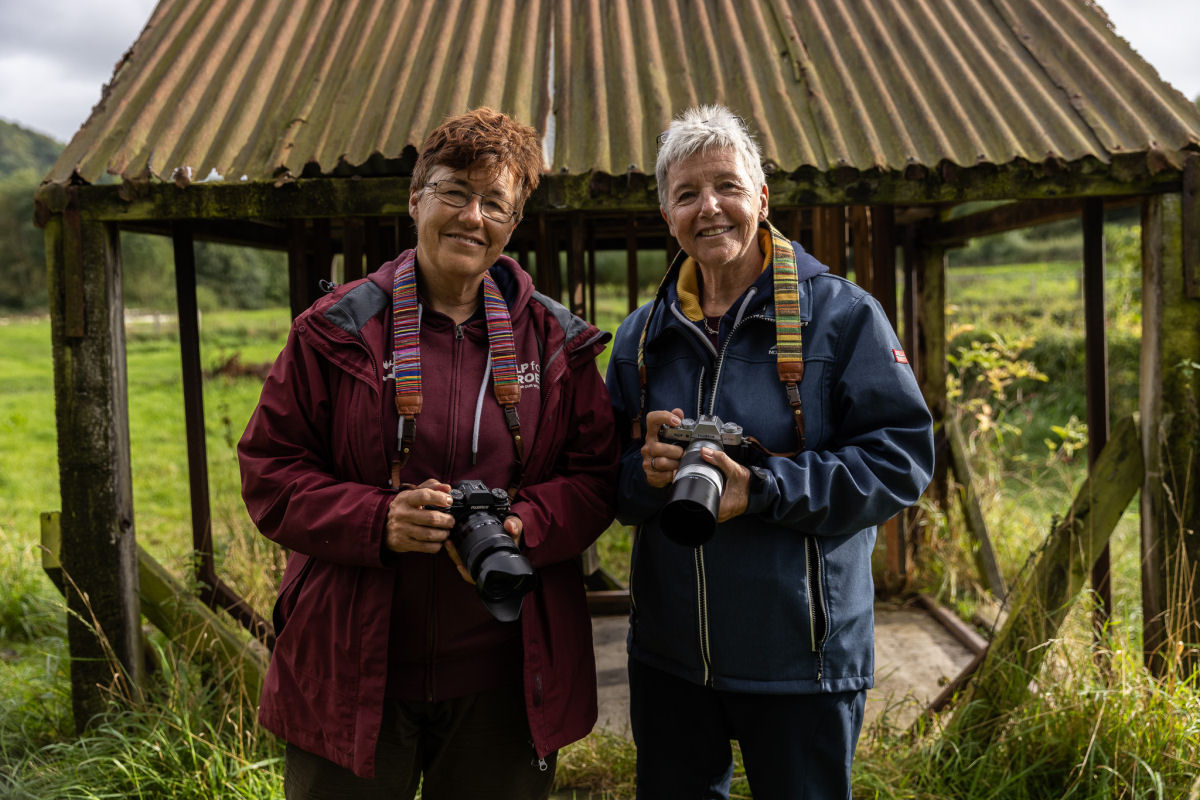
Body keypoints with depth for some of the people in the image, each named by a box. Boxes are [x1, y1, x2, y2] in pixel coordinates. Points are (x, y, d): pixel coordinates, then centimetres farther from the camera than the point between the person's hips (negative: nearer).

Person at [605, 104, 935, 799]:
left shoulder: (840, 314, -7)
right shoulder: (643, 335, 7)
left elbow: (902, 456, -12)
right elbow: (606, 476, 11)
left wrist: (766, 488, -23)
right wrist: (644, 473, -13)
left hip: (802, 657, -4)